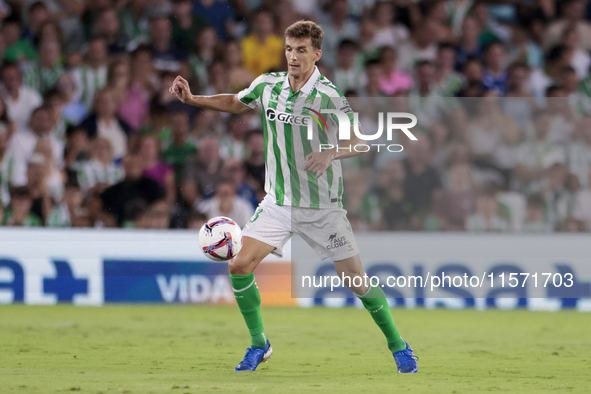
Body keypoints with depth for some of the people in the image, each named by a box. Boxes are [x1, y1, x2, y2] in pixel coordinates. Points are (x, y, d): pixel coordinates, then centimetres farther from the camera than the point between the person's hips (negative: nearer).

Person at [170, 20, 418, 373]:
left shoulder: (329, 96, -16)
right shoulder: (267, 86, -2)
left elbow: (359, 142, -14)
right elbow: (236, 103, 17)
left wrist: (331, 154, -33)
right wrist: (192, 99, 6)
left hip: (322, 207, -4)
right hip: (278, 203, 4)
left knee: (357, 280, -3)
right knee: (240, 266, -9)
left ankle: (398, 347, 17)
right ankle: (259, 345, 9)